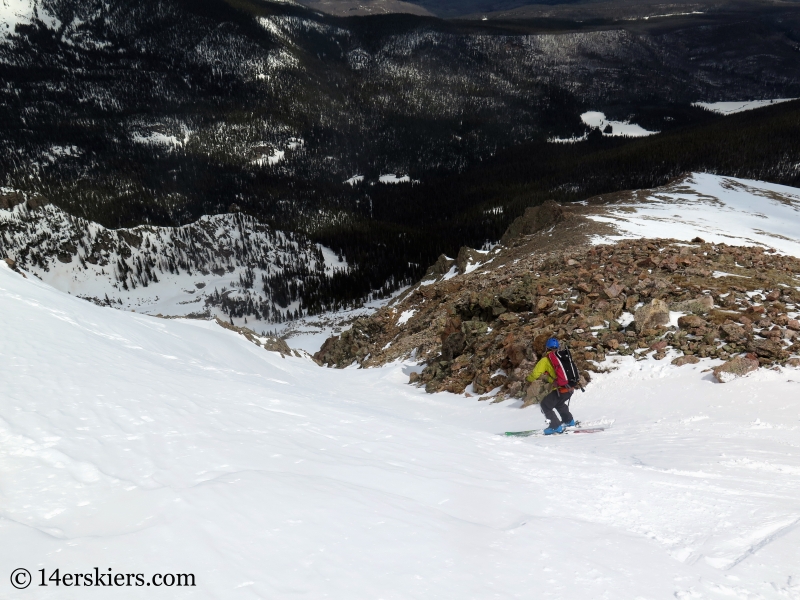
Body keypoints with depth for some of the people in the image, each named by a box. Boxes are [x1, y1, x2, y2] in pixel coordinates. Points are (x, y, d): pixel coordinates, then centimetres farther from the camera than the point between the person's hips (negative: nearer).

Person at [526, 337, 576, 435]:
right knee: (558, 402, 32)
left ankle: (556, 426, -1)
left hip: (560, 389, -7)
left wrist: (530, 379, 17)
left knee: (545, 405, 5)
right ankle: (569, 421, 42)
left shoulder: (546, 359, -4)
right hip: (570, 388, 7)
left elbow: (535, 373, -5)